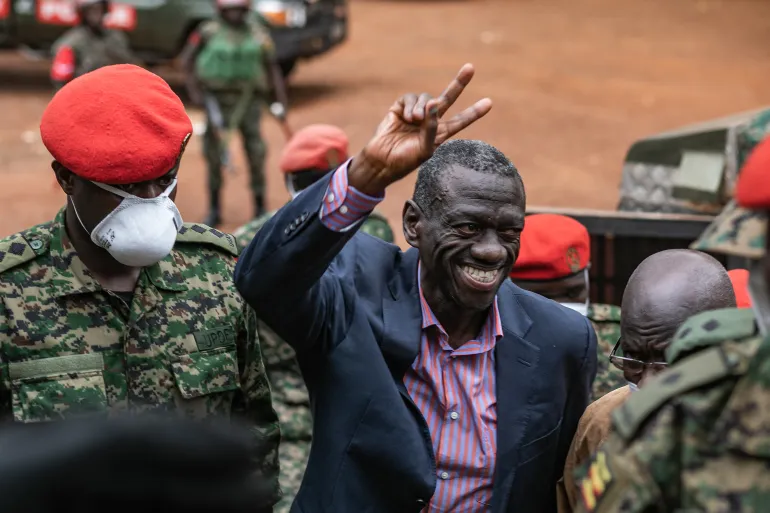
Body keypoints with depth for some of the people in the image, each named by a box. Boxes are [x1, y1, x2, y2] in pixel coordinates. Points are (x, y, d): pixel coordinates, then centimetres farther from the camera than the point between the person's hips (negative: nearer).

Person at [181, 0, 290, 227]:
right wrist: (194, 91, -3)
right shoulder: (209, 33, -4)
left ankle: (260, 208, 10)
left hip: (249, 100, 1)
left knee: (255, 154, -3)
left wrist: (281, 101, 2)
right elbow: (187, 59, 5)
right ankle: (214, 210, 16)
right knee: (214, 154, 3)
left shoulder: (258, 34, 1)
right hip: (217, 101, -1)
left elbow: (273, 69, 6)